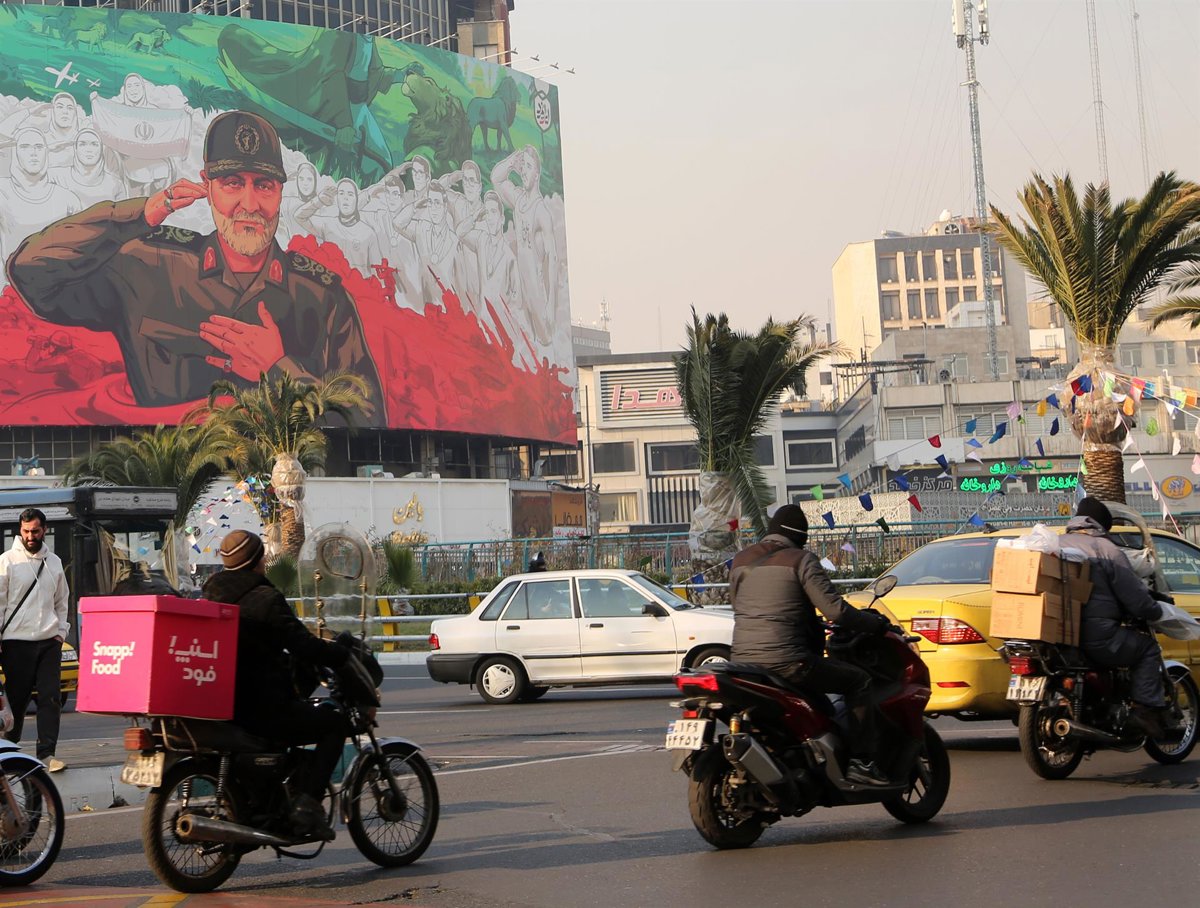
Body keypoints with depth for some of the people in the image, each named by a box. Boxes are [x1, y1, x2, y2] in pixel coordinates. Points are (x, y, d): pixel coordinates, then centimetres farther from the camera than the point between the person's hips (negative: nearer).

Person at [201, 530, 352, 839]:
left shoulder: (212, 594, 11)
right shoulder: (265, 599, -15)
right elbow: (303, 647, -19)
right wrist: (343, 655, -3)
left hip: (220, 706, 9)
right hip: (263, 707, -9)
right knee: (335, 724, 2)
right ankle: (305, 801, -12)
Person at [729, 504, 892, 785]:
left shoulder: (741, 560, 14)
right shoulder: (800, 559, -4)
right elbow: (834, 609, -11)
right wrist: (876, 623, 4)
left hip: (742, 660, 7)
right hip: (785, 662, -7)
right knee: (859, 681, 5)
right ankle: (860, 761, -1)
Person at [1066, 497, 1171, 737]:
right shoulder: (1107, 550, -4)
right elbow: (1137, 600, -5)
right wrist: (1156, 612, 16)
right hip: (1098, 639, -7)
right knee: (1147, 647, 14)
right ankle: (1146, 708, 2)